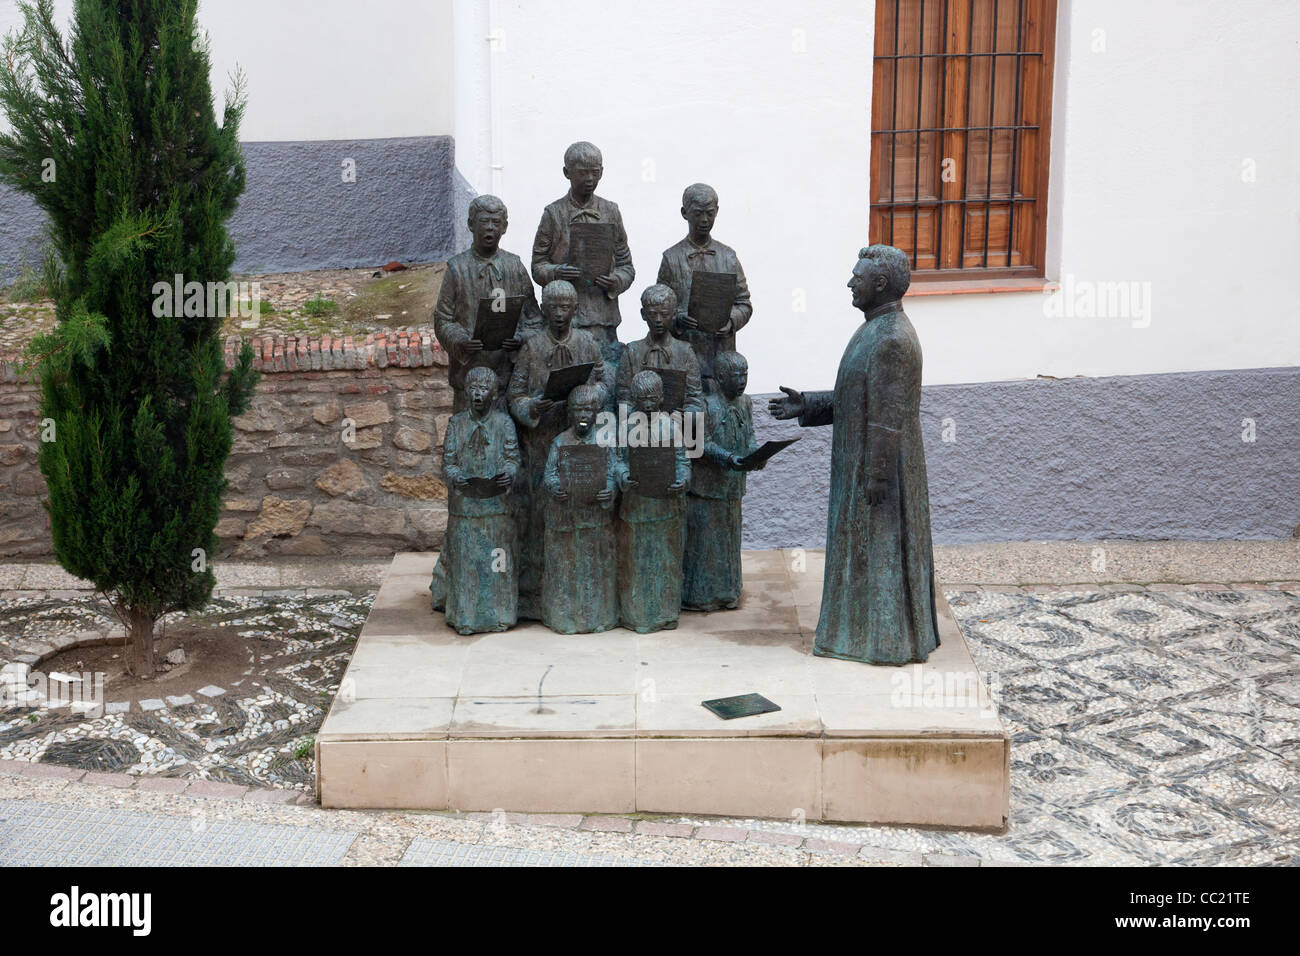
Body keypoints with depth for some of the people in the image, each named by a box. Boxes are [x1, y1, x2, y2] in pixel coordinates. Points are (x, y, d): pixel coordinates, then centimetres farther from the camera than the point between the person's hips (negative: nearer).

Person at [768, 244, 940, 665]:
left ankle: (887, 640, 9)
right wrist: (806, 405, 9)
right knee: (864, 548, 16)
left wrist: (876, 478, -22)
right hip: (860, 463, 10)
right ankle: (866, 629, 26)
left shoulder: (893, 340, -21)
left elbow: (889, 418, -23)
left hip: (881, 468, -10)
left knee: (882, 548, -1)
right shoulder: (875, 330, 11)